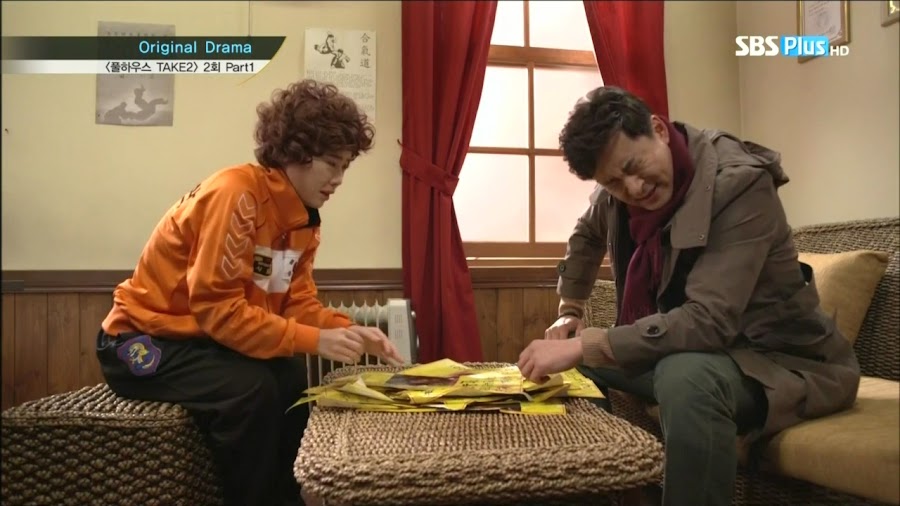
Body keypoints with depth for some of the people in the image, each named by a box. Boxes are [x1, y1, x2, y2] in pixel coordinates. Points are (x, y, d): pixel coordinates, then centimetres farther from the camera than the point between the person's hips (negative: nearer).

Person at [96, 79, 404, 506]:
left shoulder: (303, 215, 0)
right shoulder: (237, 194, -26)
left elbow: (297, 301, 0)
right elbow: (218, 308, -29)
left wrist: (348, 332, -17)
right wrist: (314, 340, -31)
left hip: (199, 338, 8)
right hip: (142, 340, -8)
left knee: (292, 376, -10)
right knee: (251, 388, -27)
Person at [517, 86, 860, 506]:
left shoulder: (739, 182, -26)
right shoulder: (618, 187, -4)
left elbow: (708, 321, -35)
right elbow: (586, 236, 20)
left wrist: (583, 345, -36)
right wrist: (569, 312, 11)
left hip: (785, 360, -7)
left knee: (686, 374, -38)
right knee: (575, 364, 0)